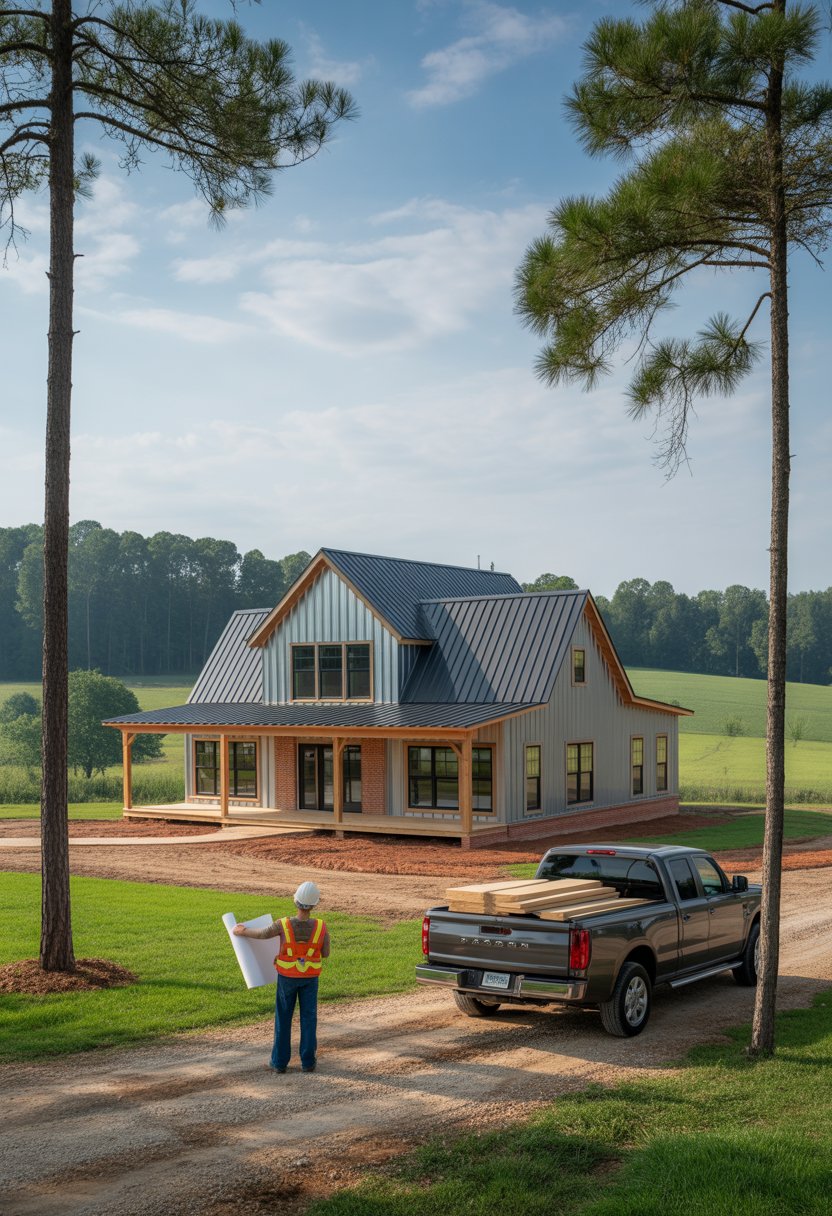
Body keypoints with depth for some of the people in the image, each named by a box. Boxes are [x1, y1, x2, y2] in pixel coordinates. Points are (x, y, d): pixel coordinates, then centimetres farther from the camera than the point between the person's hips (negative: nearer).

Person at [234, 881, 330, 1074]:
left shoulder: (283, 925, -25)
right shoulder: (321, 928, -23)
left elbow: (262, 933, -6)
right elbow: (325, 954, -7)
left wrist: (241, 931, 14)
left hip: (287, 976, -1)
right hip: (309, 977, 1)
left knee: (283, 1018, 13)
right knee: (308, 1018, 12)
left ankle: (280, 1061, 17)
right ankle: (308, 1061, 15)